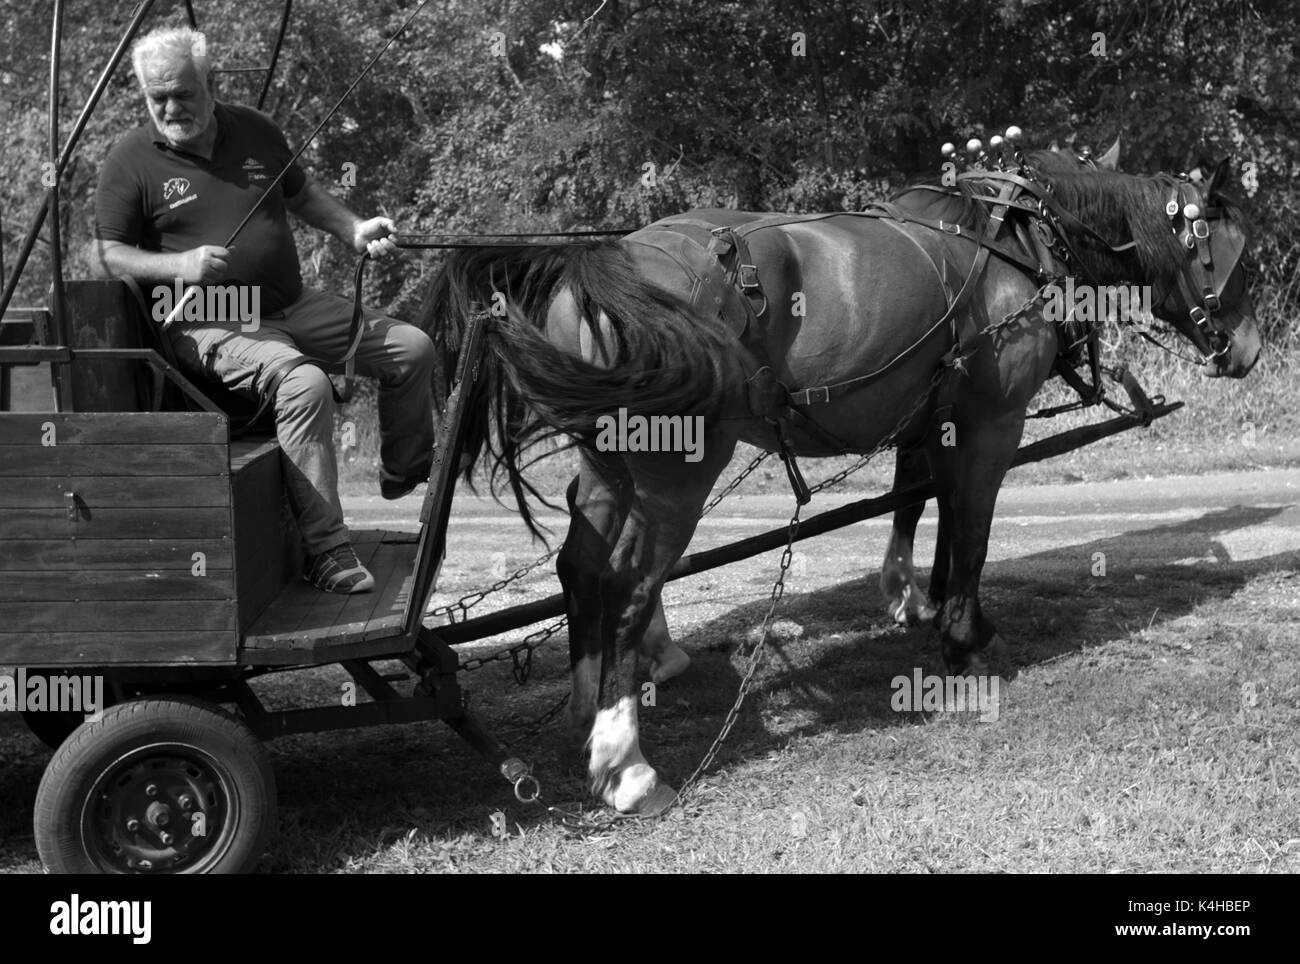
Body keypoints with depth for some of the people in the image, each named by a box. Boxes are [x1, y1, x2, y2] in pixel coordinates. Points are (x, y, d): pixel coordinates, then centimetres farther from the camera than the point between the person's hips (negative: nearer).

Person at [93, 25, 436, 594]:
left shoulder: (255, 131, 10)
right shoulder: (132, 162, -5)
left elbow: (302, 195, 25)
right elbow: (107, 256, -4)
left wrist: (354, 230, 9)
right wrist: (178, 265, -21)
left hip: (291, 307, 6)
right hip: (211, 324, -6)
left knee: (412, 348, 3)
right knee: (304, 384, -35)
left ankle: (405, 474, 27)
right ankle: (326, 553, -32)